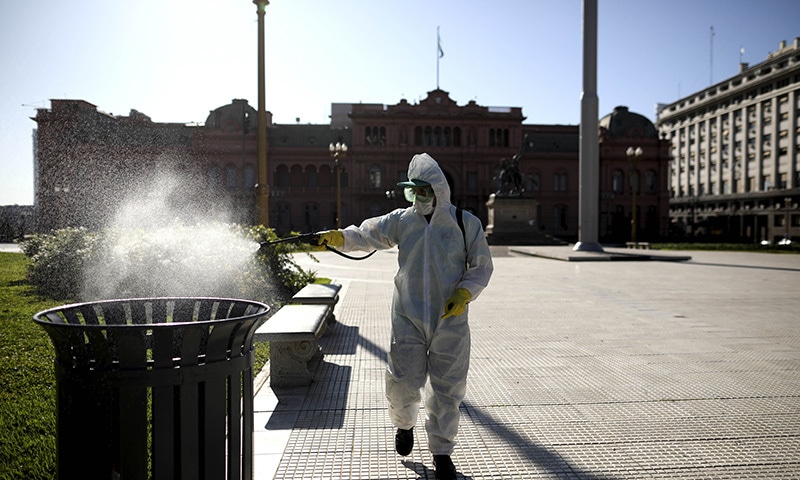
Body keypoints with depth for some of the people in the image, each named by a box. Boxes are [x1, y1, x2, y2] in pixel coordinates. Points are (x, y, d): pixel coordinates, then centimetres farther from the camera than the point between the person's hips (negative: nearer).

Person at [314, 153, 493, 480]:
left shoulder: (466, 224, -2)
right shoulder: (401, 221, 2)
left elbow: (481, 266, 3)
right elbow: (366, 234, -8)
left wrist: (464, 294, -13)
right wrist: (337, 237, -27)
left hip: (450, 321, 0)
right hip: (408, 318, 1)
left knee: (446, 389, 7)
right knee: (403, 383, -1)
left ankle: (441, 450, 29)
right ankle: (404, 424, 35)